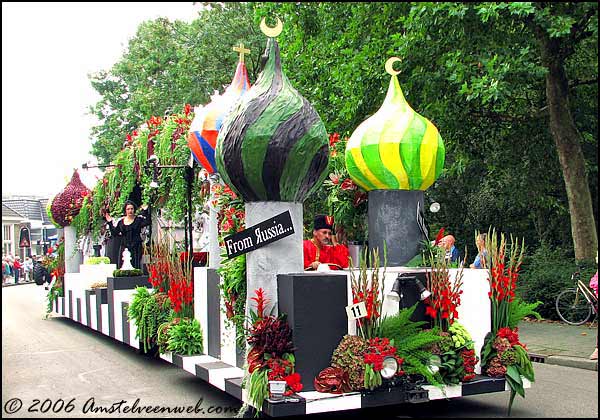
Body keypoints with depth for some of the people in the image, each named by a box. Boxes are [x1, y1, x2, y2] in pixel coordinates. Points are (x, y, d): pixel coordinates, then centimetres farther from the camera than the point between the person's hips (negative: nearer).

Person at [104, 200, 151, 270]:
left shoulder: (139, 219, 2)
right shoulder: (120, 221, 11)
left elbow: (147, 222, -16)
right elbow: (114, 233, 10)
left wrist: (145, 211, -22)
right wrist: (110, 223, 4)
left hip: (136, 248, -3)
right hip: (124, 248, 3)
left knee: (136, 266, -5)